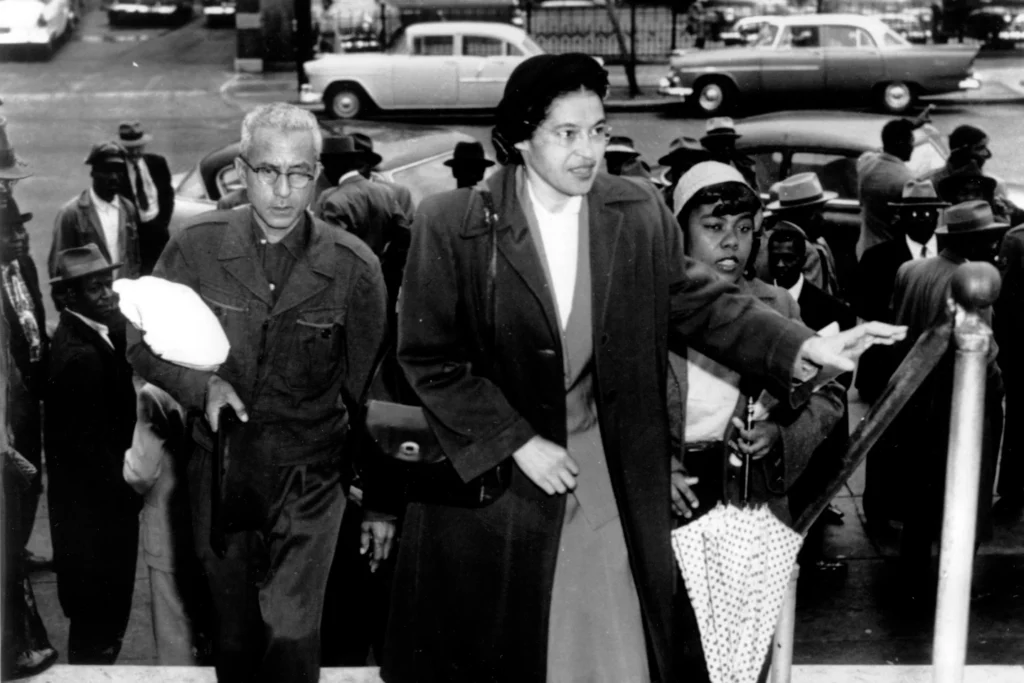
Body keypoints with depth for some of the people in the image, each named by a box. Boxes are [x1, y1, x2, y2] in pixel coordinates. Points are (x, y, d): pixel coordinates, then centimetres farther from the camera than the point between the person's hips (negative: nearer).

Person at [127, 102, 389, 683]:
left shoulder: (354, 266, -9)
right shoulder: (196, 247, -7)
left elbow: (371, 390, -1)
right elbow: (143, 342, 4)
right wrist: (202, 384, -17)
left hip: (310, 476, -2)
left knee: (290, 630, -12)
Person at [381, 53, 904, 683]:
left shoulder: (640, 215, -2)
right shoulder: (452, 226, -11)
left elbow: (701, 302, 4)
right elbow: (429, 357, -10)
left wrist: (802, 346, -10)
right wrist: (519, 443, -13)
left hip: (610, 480, 3)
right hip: (489, 477, -2)